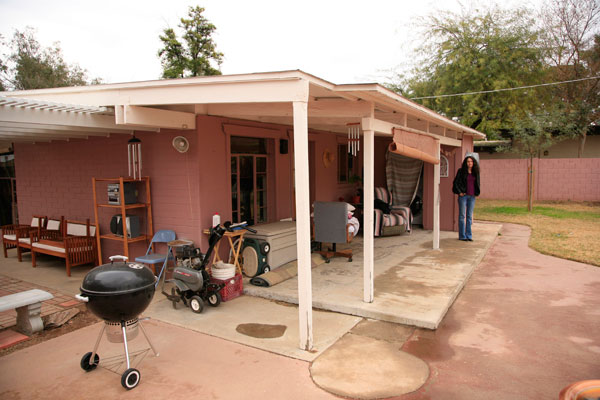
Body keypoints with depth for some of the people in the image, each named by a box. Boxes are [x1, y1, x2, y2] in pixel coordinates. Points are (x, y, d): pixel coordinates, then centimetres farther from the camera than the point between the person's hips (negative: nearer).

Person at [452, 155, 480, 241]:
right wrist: (459, 192, -10)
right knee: (462, 216, 0)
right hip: (463, 195, -4)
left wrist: (476, 193, 11)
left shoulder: (475, 172, 10)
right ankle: (462, 236, 5)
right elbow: (455, 182, -3)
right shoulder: (461, 171, -3)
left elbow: (477, 183, 22)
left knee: (469, 216, 8)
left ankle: (469, 235, 14)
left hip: (472, 196, 4)